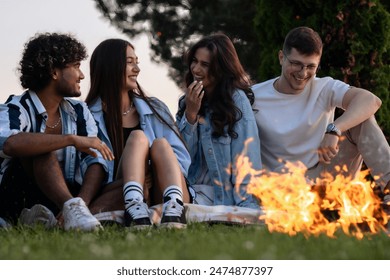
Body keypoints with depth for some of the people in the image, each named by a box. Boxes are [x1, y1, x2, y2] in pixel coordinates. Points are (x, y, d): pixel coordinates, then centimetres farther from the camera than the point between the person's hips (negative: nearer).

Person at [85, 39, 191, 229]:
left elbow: (181, 157, 10)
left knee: (160, 144, -22)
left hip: (160, 195, 3)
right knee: (138, 137, -21)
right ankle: (135, 207, -50)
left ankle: (174, 208, -52)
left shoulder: (156, 109, 20)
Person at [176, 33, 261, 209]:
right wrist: (190, 114, -4)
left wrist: (245, 204, -19)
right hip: (194, 187, 5)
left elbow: (246, 159, -10)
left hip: (225, 194, -5)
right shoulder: (188, 102, 14)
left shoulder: (236, 99, -6)